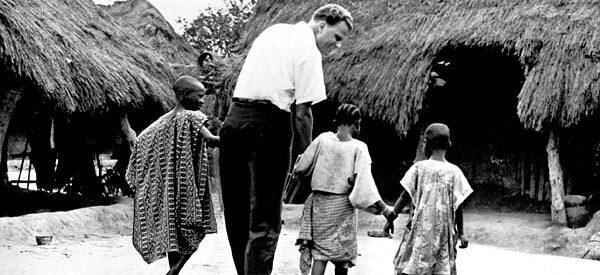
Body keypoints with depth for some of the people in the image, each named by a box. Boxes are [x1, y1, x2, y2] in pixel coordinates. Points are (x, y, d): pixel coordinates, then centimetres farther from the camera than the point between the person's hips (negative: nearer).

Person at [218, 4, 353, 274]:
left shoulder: (274, 29, 20)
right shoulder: (309, 51, -4)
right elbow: (302, 112, -8)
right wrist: (307, 153, 2)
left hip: (234, 117, 7)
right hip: (268, 123, -7)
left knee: (236, 211, 13)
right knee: (265, 216, -2)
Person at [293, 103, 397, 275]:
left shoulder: (323, 139, -3)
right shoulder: (358, 148, -10)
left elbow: (301, 167, 1)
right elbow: (364, 182, -16)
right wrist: (384, 209, -14)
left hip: (319, 203, 2)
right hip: (343, 205, -2)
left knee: (320, 252, 6)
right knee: (343, 253, 13)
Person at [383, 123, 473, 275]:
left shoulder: (418, 168, -3)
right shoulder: (454, 171, 0)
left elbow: (405, 197, -2)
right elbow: (458, 206, -1)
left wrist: (391, 218, 7)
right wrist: (461, 233, 7)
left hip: (420, 226, -1)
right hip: (444, 229, 1)